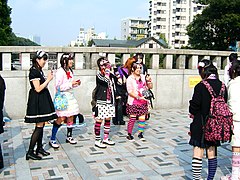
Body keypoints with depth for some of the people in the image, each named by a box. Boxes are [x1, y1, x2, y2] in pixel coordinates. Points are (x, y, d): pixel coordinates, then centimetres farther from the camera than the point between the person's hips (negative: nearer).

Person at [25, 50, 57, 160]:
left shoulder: (39, 70, 14)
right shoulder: (34, 71, -15)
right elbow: (38, 89, -19)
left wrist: (48, 78, 10)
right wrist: (48, 79, -13)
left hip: (42, 100, 10)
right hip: (37, 101, -10)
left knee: (41, 125, 13)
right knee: (39, 126, -9)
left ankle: (39, 148, 22)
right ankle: (30, 152, -4)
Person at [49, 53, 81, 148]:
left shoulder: (70, 71, 12)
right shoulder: (60, 71, -13)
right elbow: (58, 87, -18)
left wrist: (76, 84, 3)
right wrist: (71, 84, -20)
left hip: (70, 96, 8)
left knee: (71, 117, 11)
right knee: (61, 118, -9)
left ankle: (69, 137, 27)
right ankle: (52, 140, 3)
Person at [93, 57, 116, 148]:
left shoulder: (111, 75, 11)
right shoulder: (98, 76, -8)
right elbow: (106, 80, -27)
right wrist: (107, 70, -17)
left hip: (110, 101, 7)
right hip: (101, 102, -7)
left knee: (108, 120, 12)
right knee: (99, 120, -3)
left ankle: (106, 138, 24)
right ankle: (97, 140, 5)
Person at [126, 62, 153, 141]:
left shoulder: (143, 77, 7)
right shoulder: (130, 79, -6)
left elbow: (150, 87, 11)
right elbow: (130, 92, -11)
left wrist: (149, 81, -8)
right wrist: (139, 97, -22)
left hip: (143, 102, 4)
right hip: (133, 102, -4)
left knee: (142, 118, 6)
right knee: (132, 118, -2)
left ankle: (140, 133, 21)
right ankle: (129, 134, 12)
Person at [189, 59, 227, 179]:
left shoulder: (200, 86, -17)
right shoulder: (222, 86, 0)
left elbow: (195, 105, -15)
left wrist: (192, 113, 6)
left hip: (201, 124, -5)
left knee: (198, 153, 1)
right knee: (212, 154, 16)